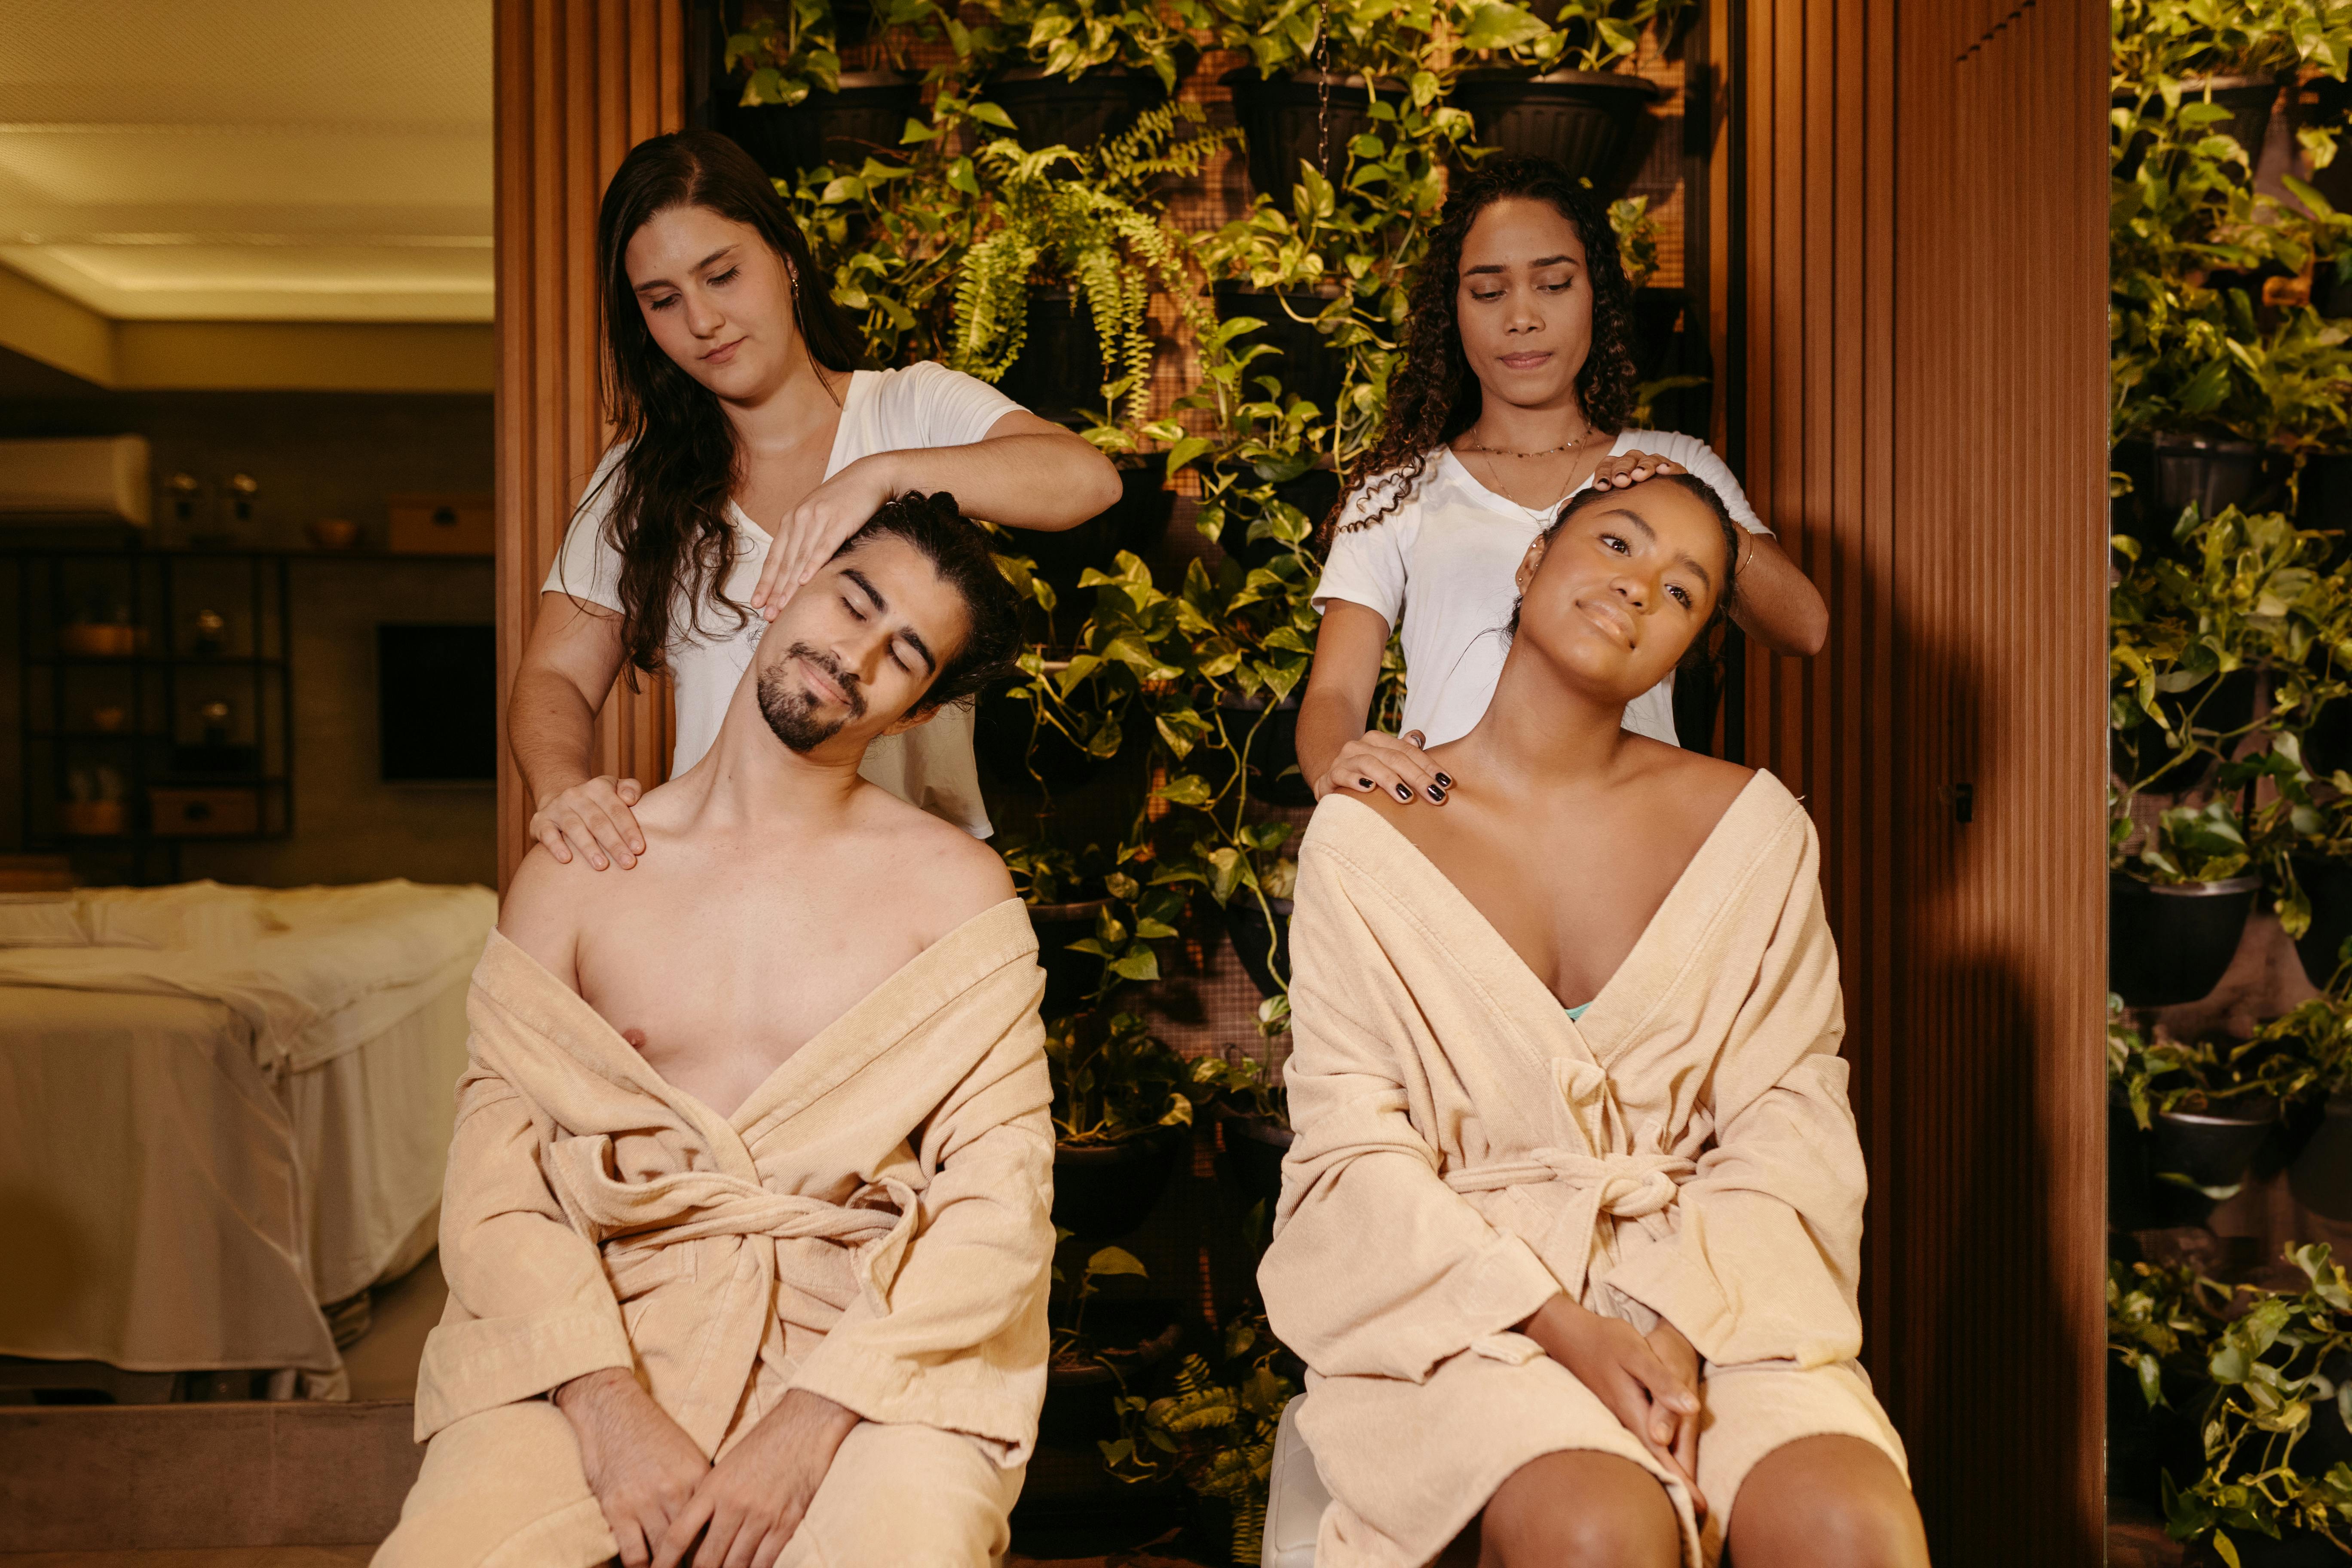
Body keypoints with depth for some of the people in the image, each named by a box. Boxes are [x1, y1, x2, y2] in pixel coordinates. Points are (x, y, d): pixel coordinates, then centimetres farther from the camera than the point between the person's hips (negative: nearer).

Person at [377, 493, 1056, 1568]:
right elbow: (495, 1173, 1)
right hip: (602, 1336, 2)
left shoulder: (956, 890, 4)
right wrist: (607, 1405, -14)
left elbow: (1001, 1197, -4)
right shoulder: (575, 874, 8)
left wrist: (812, 1420, -15)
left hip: (869, 1334, -1)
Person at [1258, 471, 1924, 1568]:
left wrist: (1686, 1331, -15)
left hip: (1713, 1288, 2)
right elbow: (1354, 1152, -5)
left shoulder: (1752, 830, 6)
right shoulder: (1366, 837, 0)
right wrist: (1564, 1330, -17)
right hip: (1455, 1292, -1)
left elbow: (1789, 1122, 2)